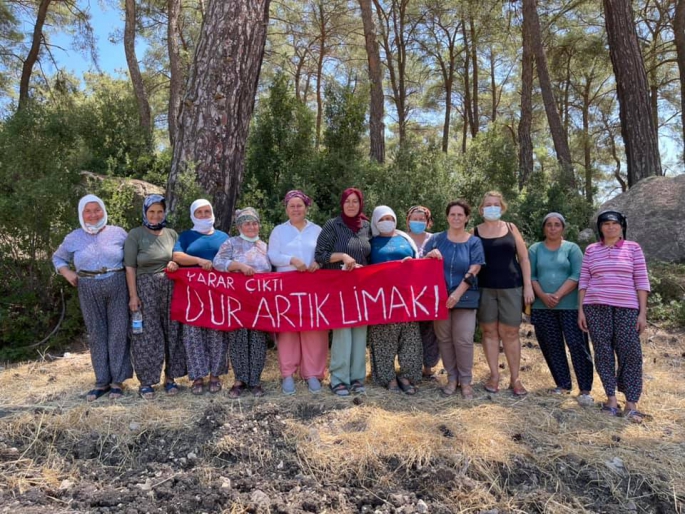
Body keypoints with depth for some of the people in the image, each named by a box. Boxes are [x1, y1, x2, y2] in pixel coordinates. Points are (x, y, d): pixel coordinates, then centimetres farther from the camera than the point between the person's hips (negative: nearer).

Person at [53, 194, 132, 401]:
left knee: (118, 332, 0)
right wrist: (67, 273, 1)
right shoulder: (74, 238, 7)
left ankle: (117, 380, 11)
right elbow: (58, 258, 21)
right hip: (89, 291, 2)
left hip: (117, 287, -2)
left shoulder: (118, 233, 2)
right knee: (96, 334, 7)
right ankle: (102, 381, 16)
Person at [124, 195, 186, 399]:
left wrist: (176, 265, -8)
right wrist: (133, 295, -12)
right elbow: (130, 267, -6)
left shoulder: (172, 234, 9)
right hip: (146, 289, -3)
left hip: (170, 289, 4)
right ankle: (145, 381, 12)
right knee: (147, 336, 0)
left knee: (172, 333, 6)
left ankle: (169, 378, 19)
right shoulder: (135, 235, -2)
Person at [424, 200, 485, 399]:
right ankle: (452, 378, 19)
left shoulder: (474, 242, 2)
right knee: (444, 338, 7)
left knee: (463, 339, -4)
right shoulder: (437, 239, 6)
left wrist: (457, 294, -17)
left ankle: (465, 380, 9)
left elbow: (472, 272, -7)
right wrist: (430, 255, -16)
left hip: (465, 298, -2)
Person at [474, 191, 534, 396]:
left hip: (510, 287, 0)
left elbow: (523, 258, 6)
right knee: (489, 331, 5)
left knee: (510, 333, 2)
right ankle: (494, 375, 15)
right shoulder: (475, 232, 4)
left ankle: (515, 378, 12)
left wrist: (528, 286, 0)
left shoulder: (511, 228, 6)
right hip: (484, 288, 0)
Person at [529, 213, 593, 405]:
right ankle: (563, 384, 18)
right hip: (542, 307, 2)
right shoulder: (535, 249, 10)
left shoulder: (572, 248, 5)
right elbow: (530, 276, 2)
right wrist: (543, 295, -13)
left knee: (577, 345, -6)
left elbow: (576, 275, -6)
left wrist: (558, 295, -16)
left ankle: (585, 390, 0)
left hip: (570, 306, -2)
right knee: (551, 347, 6)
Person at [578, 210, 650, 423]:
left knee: (630, 353, -4)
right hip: (596, 307, 1)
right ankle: (611, 398, 12)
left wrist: (642, 312, -3)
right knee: (603, 352, 3)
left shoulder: (633, 248, 7)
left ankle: (631, 404, 3)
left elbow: (641, 281, 4)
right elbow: (583, 281, 9)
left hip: (627, 307, -1)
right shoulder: (591, 250, 10)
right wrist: (581, 309, 2)